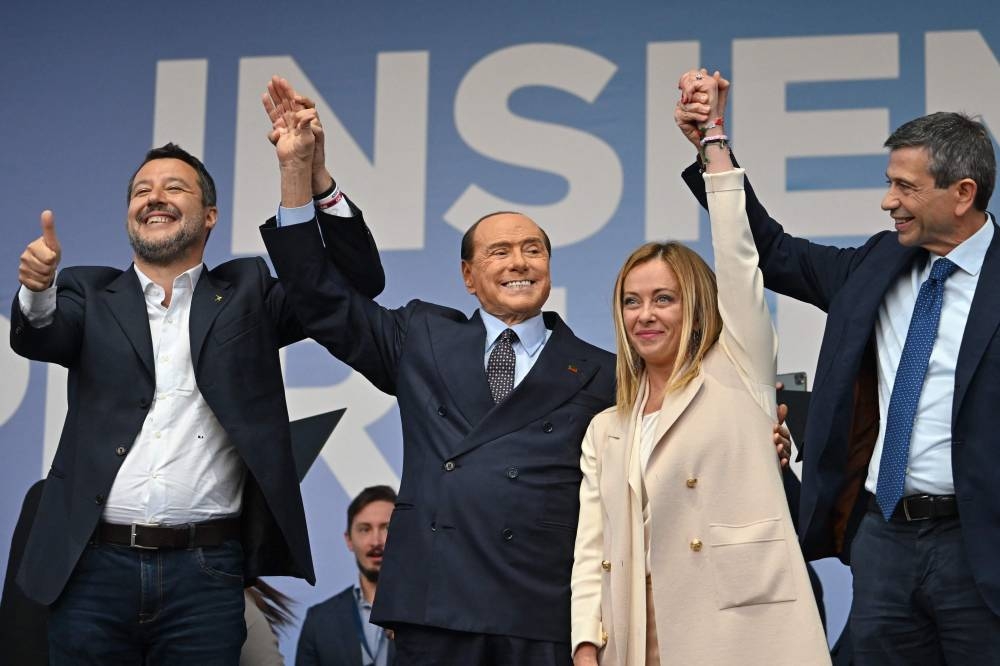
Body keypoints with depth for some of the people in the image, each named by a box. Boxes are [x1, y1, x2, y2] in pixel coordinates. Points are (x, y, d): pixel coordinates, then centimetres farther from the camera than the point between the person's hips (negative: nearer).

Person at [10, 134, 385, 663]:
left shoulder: (247, 292, 11)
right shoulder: (90, 294, 13)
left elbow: (358, 280, 0)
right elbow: (39, 336, -7)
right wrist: (37, 288, -31)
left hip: (206, 573, -1)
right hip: (93, 566, 1)